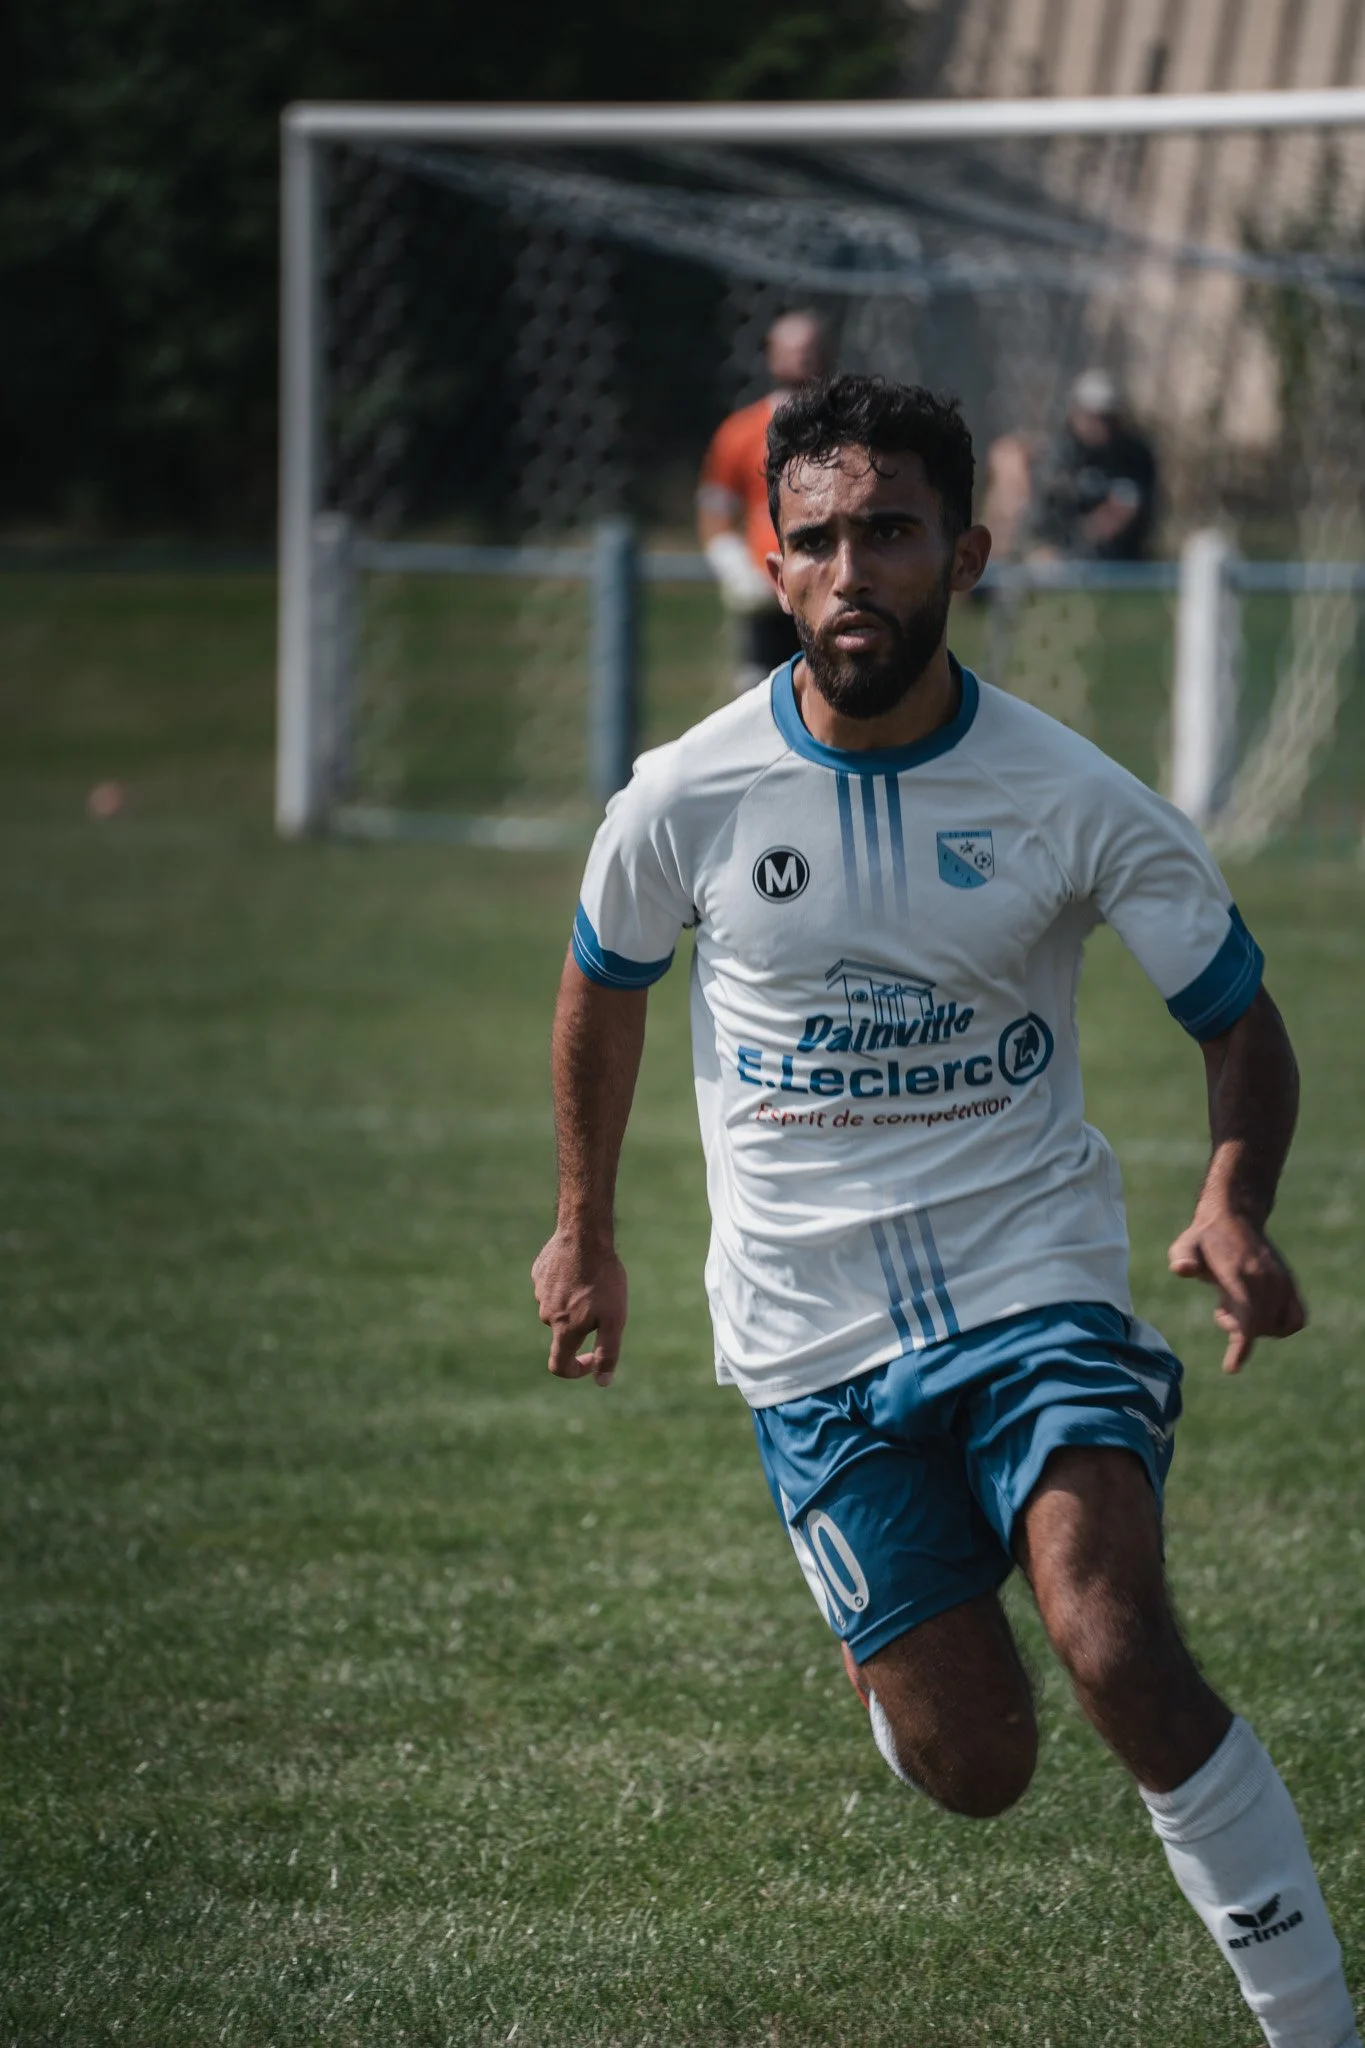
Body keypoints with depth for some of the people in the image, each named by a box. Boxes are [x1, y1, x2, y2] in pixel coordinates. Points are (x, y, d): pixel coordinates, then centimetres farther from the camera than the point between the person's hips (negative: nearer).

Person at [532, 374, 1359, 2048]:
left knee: (1119, 1655, -25)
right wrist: (583, 1232, 22)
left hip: (1037, 1285, -1)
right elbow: (602, 986, 15)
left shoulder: (1077, 804, -9)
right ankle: (899, 1657, 36)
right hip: (811, 1334, 1)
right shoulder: (687, 803, -7)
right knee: (972, 1768, -2)